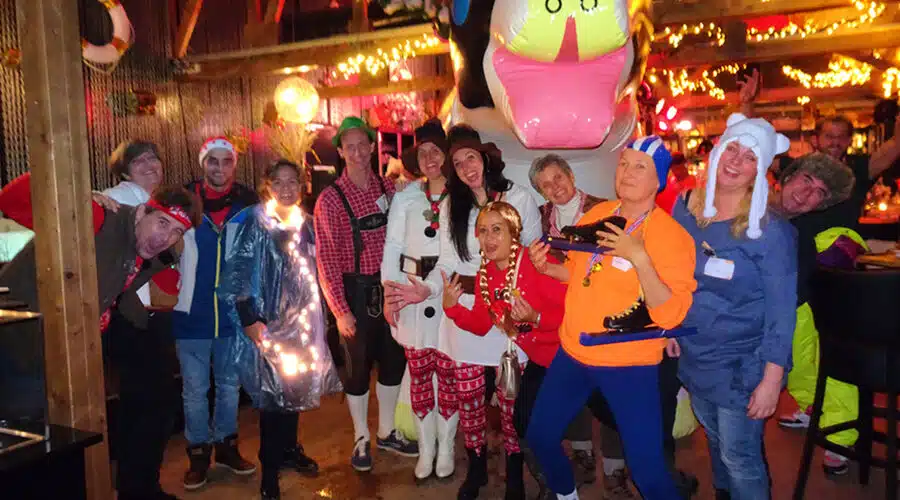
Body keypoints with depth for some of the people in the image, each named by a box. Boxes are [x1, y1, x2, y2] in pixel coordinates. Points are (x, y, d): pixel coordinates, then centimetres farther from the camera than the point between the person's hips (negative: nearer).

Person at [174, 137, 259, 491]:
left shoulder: (248, 202, 0)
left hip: (234, 312, 2)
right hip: (192, 313, -1)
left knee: (229, 384, 15)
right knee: (195, 389, 7)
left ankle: (227, 446, 32)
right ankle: (198, 454, 24)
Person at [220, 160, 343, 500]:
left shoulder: (306, 223, 7)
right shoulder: (257, 223, -10)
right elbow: (236, 275, -14)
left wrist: (317, 315, 14)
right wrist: (249, 320, -17)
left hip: (303, 318, 6)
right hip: (269, 321, -5)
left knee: (297, 385, 14)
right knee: (272, 390, -1)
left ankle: (289, 449, 32)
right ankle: (269, 468, 13)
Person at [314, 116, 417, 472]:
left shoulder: (388, 189, 3)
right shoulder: (330, 198, -10)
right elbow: (326, 259, -11)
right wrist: (340, 310, -14)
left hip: (388, 287, 4)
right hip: (356, 290, -4)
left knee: (393, 359, 14)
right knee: (359, 365, 9)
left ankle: (386, 433, 35)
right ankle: (361, 439, 29)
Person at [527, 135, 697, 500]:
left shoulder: (672, 235, -14)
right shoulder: (597, 214, 3)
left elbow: (670, 315, -22)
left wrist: (639, 257, -31)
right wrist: (545, 267, -3)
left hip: (629, 365, -6)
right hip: (573, 352, 6)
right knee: (540, 435, 17)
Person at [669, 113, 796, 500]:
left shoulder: (770, 230, -17)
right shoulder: (685, 209, -3)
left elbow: (780, 311, -16)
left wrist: (771, 380, -17)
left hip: (742, 365, -5)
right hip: (694, 356, 5)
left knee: (739, 457, 5)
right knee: (715, 440, 24)